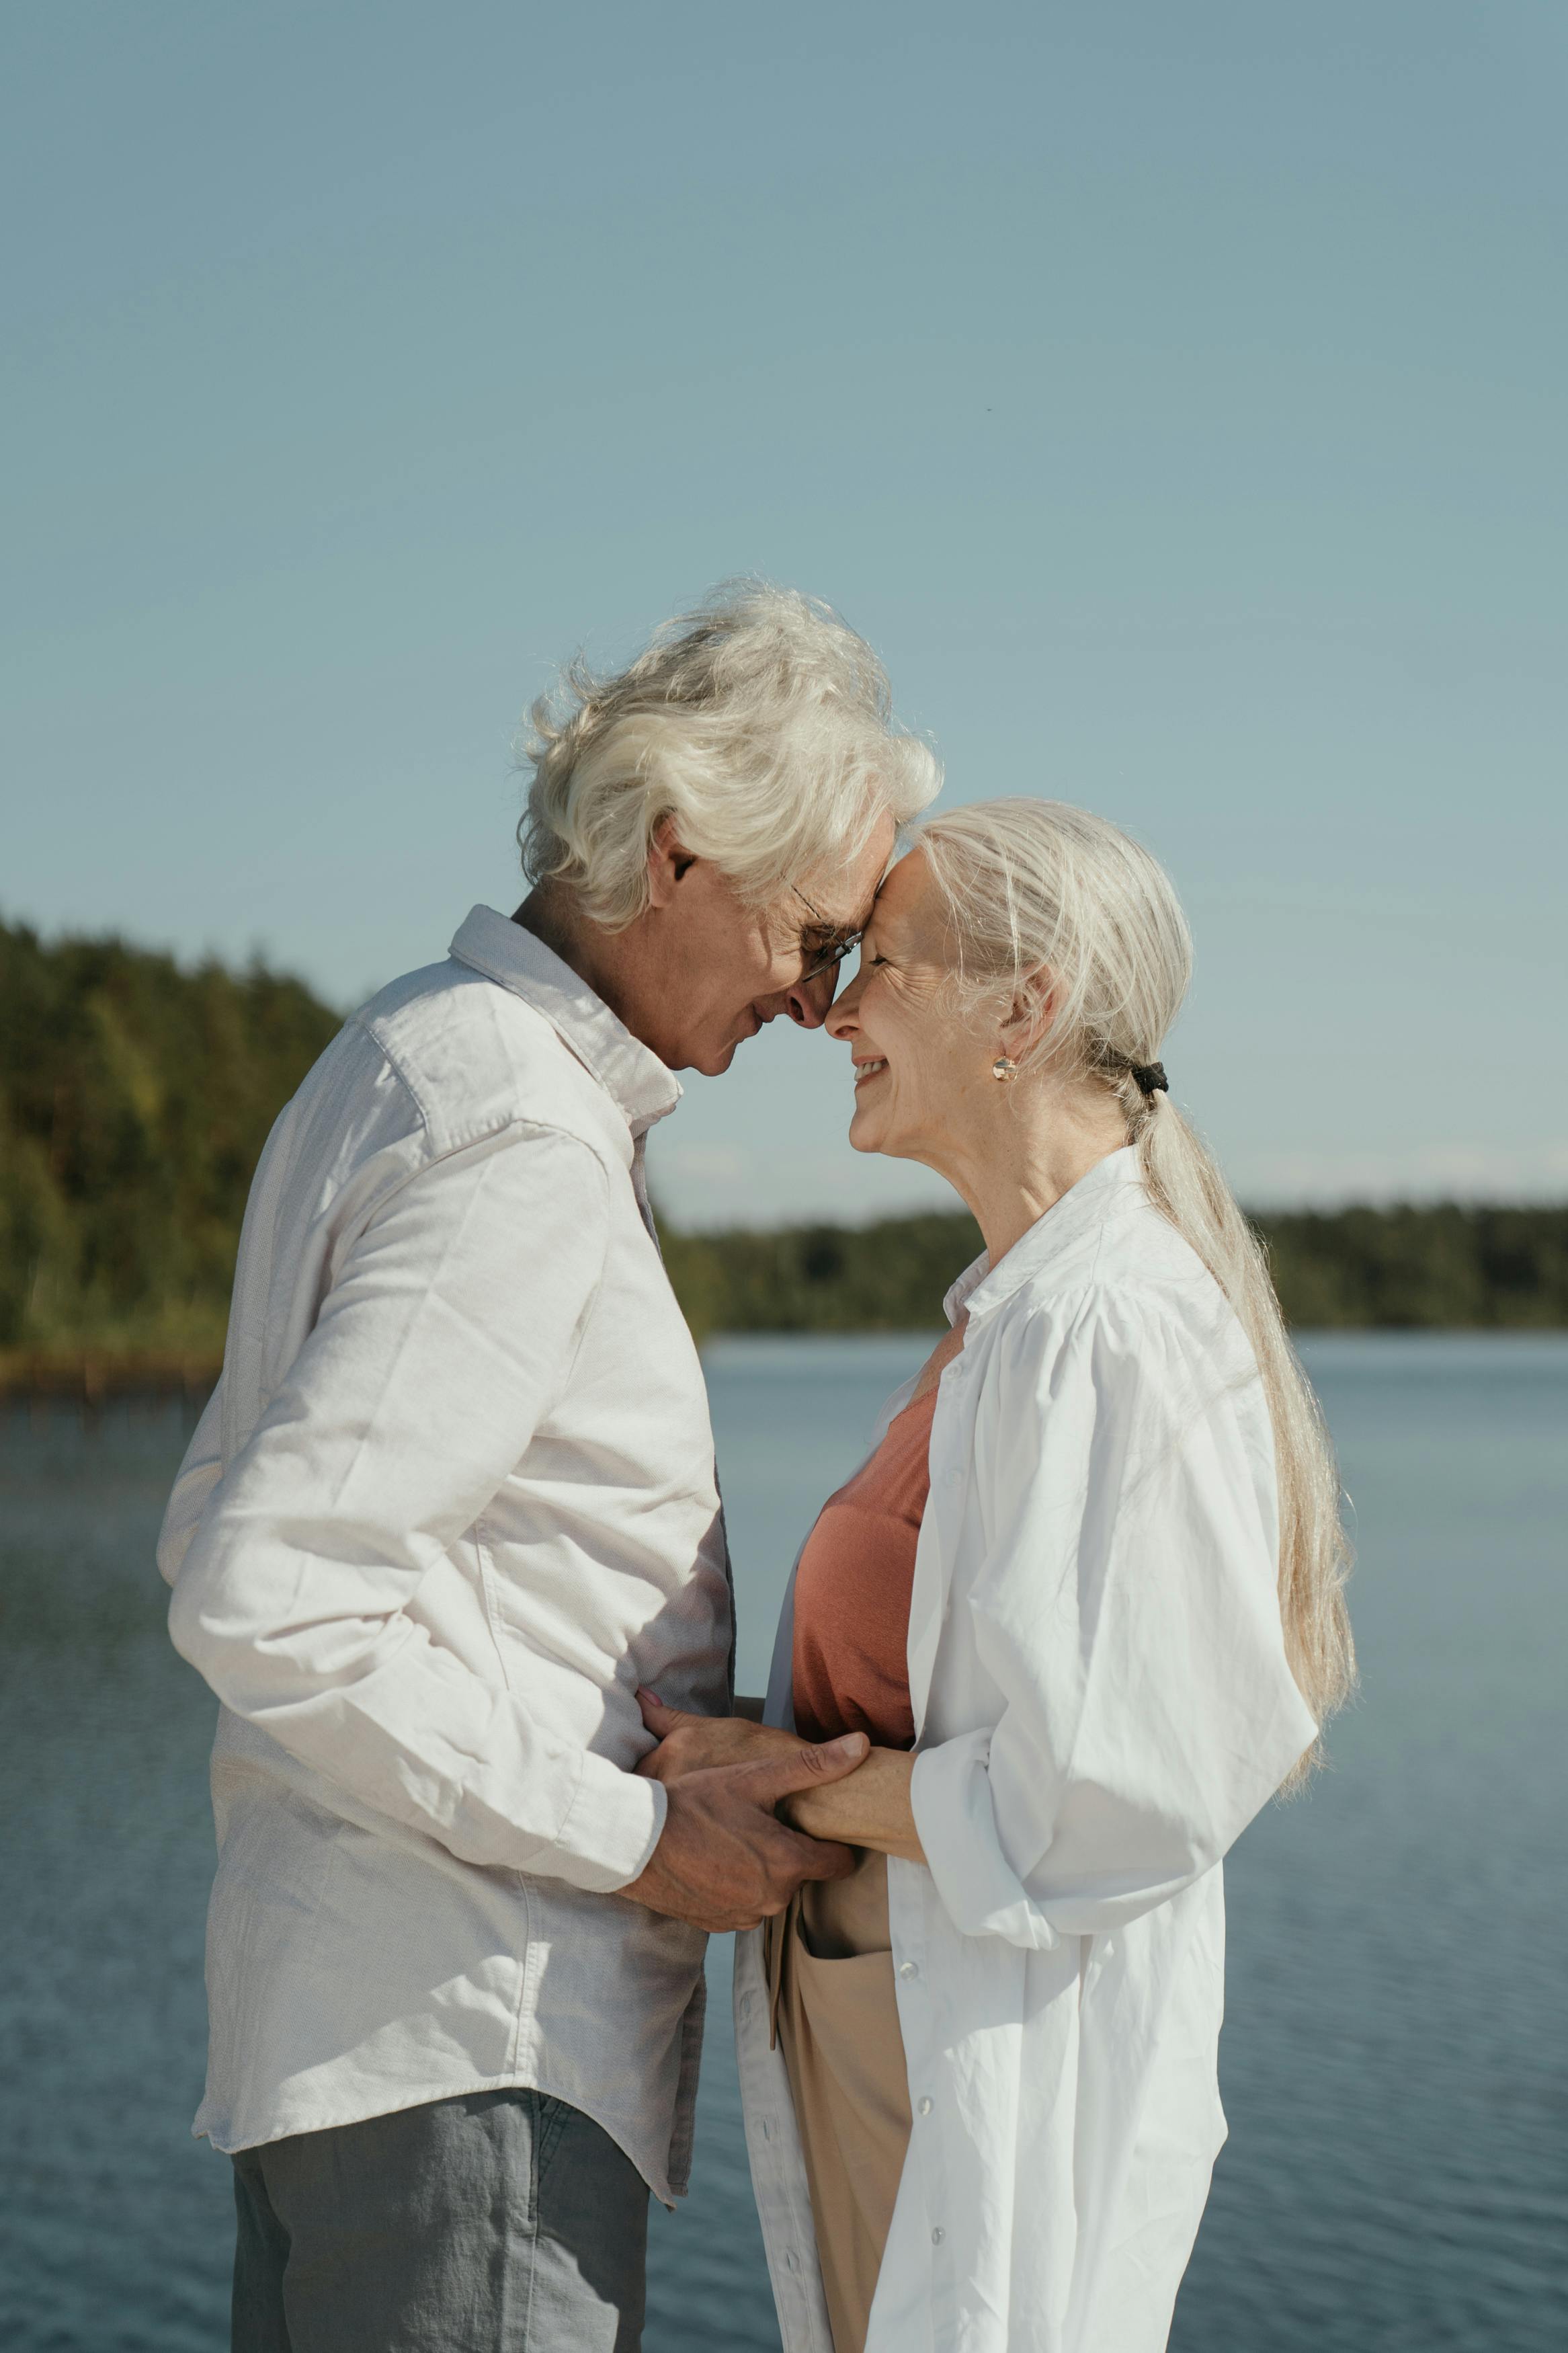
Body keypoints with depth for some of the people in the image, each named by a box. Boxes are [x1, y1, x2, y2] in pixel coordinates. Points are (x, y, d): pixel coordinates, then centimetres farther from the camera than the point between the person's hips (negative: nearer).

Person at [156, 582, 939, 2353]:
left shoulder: (410, 1057, 14)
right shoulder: (522, 1141, -17)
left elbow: (215, 1526, 19)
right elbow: (260, 1599, -24)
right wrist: (634, 1838, -17)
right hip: (462, 2033, -10)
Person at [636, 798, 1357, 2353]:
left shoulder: (1111, 1328, -19)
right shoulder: (1017, 1309, 11)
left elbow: (1083, 1790, -23)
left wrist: (769, 1776, -11)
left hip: (1009, 2077, -9)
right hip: (896, 2044, 9)